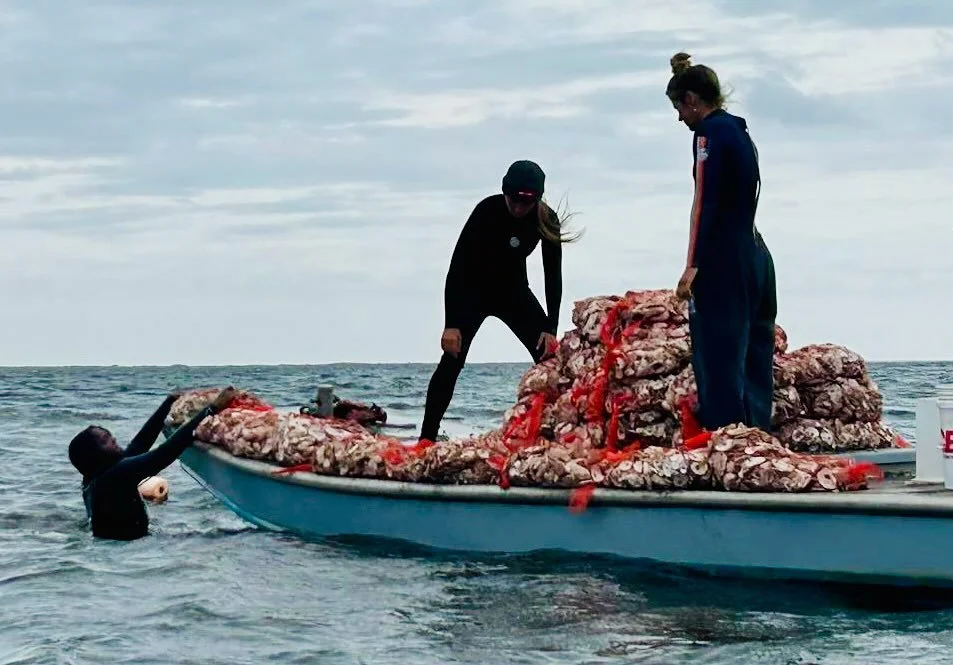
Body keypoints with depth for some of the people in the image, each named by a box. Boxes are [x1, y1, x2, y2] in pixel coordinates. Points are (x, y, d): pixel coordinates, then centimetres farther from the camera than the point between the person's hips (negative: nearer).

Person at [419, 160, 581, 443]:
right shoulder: (487, 211, -28)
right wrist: (451, 324, -31)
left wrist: (551, 329, -18)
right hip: (473, 290, -3)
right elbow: (458, 264, -26)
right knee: (452, 361, -18)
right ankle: (426, 439, -18)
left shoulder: (547, 220, -18)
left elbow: (553, 276, -11)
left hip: (514, 291, 4)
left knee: (549, 356, -10)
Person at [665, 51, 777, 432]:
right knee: (754, 363, 10)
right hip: (757, 257, 9)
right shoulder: (740, 131, 19)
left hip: (724, 262, -9)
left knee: (719, 363, -9)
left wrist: (693, 266, -19)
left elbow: (705, 201, -15)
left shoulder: (710, 131, -7)